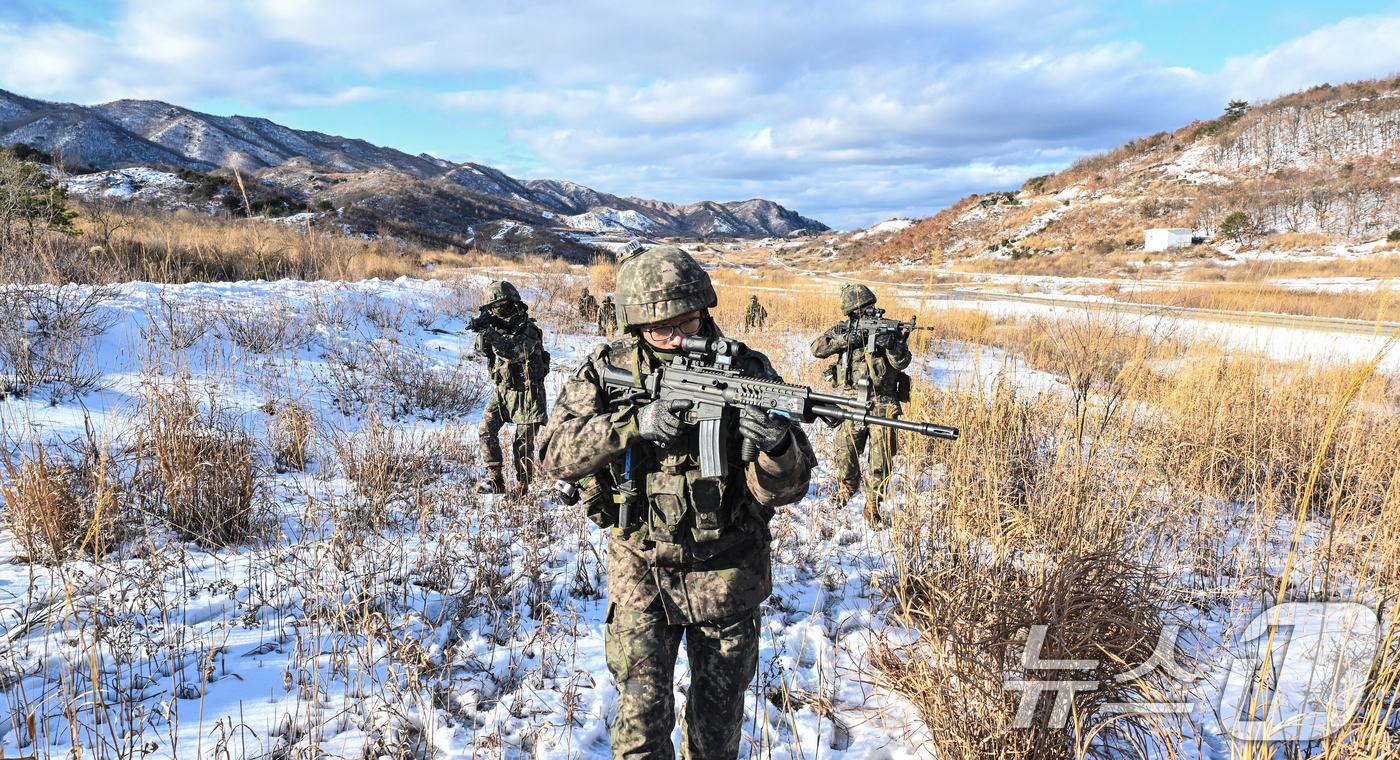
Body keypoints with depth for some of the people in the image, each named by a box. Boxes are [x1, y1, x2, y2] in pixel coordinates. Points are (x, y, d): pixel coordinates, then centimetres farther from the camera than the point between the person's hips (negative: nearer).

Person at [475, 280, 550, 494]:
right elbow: (482, 350, -1)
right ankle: (495, 480, 6)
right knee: (486, 430, -3)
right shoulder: (497, 324, 6)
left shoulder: (528, 328, -15)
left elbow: (515, 353, -30)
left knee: (523, 442, -4)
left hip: (527, 392, -6)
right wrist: (483, 333, -21)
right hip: (503, 389, 6)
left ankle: (522, 488, 6)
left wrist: (494, 335, -42)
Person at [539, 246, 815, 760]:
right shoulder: (607, 371, -8)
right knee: (641, 718, 0)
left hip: (727, 574, 1)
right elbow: (554, 452, -17)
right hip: (641, 571, 0)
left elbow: (783, 490, -16)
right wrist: (633, 423, -31)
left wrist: (776, 446, -40)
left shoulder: (745, 370, -12)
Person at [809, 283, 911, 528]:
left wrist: (891, 345, -27)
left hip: (883, 404, -1)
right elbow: (816, 348, -6)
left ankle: (873, 507, 13)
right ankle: (847, 486, 37)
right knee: (845, 451, 5)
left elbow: (902, 362, -7)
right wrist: (843, 340, -19)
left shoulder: (888, 329, 2)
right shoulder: (843, 330, 4)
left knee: (882, 458, -2)